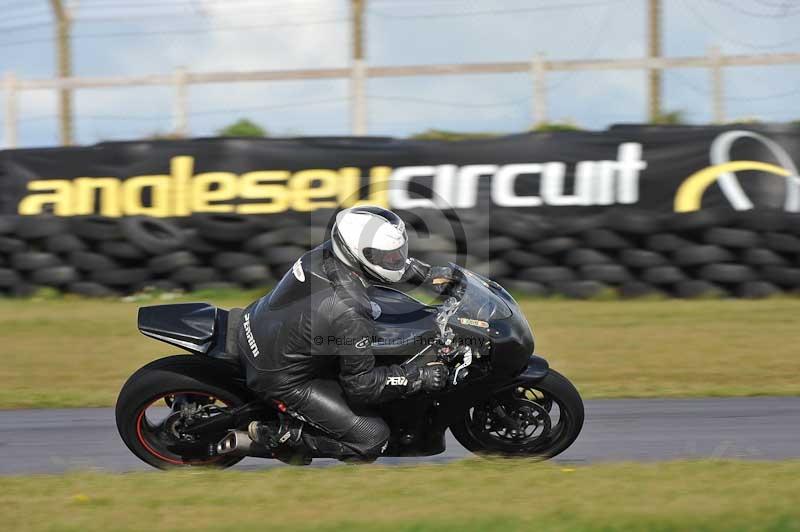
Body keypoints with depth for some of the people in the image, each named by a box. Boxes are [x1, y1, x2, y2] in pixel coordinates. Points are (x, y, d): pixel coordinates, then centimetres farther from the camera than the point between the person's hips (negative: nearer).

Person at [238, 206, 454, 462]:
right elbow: (361, 384, -22)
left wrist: (430, 274, 10)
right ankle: (280, 434, 3)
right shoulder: (349, 313, -34)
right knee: (372, 438, -4)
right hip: (281, 380, -8)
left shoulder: (325, 252, -12)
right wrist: (419, 376, -17)